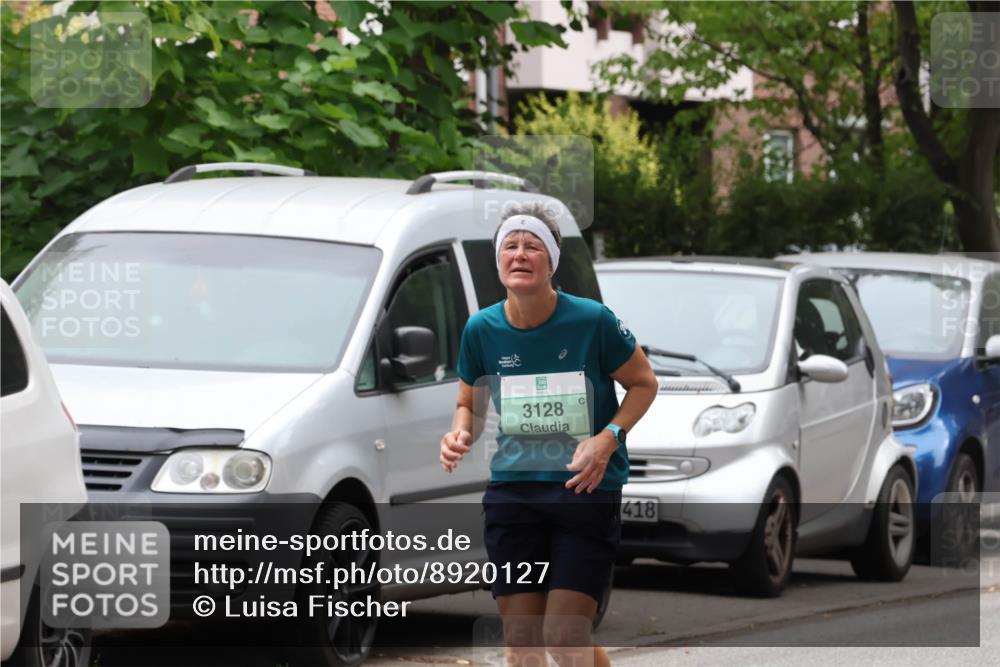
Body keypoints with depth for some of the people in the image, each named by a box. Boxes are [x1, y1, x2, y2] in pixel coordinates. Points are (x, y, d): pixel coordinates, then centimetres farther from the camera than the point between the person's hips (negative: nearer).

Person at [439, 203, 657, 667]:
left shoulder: (592, 321, -11)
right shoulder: (481, 329, -1)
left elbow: (643, 383, 2)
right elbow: (469, 403, 14)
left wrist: (608, 438, -14)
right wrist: (460, 434, -10)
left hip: (586, 488, -3)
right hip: (512, 486, 3)